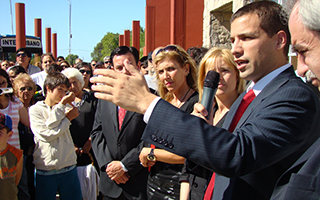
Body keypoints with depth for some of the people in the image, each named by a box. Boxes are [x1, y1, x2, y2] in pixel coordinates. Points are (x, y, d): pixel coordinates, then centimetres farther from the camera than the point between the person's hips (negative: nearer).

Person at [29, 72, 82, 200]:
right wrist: (67, 119, -8)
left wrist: (61, 105, -9)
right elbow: (45, 135, -12)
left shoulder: (66, 107, 11)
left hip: (68, 167, 3)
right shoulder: (35, 110, -1)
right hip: (45, 171, -3)